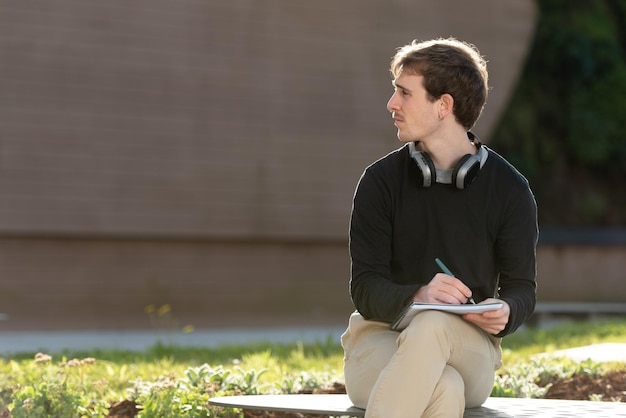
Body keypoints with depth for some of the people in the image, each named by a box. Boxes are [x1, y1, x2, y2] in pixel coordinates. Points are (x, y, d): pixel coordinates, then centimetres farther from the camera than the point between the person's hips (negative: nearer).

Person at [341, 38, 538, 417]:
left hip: (468, 346, 1)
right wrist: (417, 296, -27)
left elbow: (521, 287, 7)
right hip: (380, 337, 0)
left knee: (434, 325, -38)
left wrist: (503, 314, -18)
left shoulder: (509, 189, 2)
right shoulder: (381, 181, 1)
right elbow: (365, 288, -5)